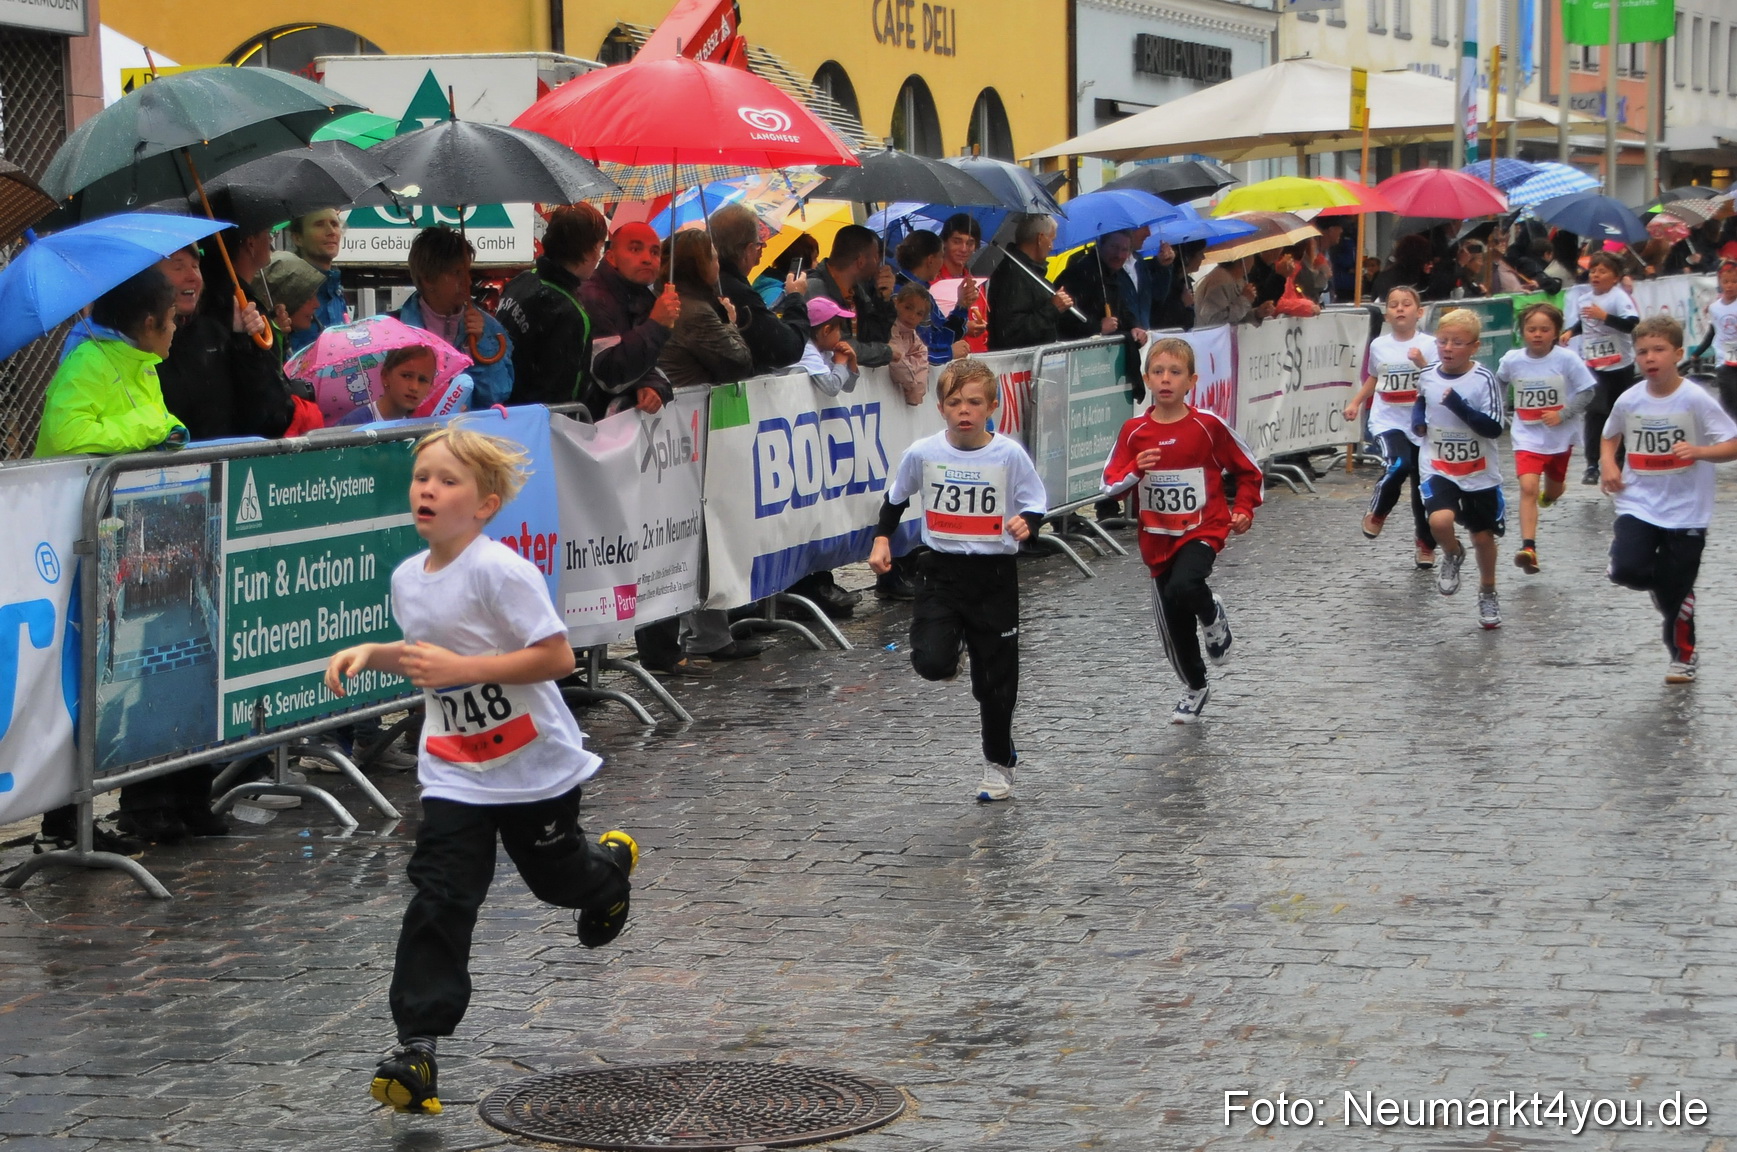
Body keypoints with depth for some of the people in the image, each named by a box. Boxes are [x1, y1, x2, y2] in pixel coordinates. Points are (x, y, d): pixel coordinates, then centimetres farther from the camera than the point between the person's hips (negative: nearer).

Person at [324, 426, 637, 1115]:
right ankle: (418, 1045, -10)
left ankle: (613, 863, 54)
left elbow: (556, 657, -25)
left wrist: (460, 667, -29)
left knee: (556, 877, 17)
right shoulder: (407, 577, 2)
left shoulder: (500, 571, -22)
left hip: (534, 765, -4)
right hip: (455, 771, 4)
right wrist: (373, 655, 1)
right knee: (438, 898, -8)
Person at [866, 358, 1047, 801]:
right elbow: (895, 498, 13)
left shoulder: (1009, 454, -9)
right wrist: (882, 540, 4)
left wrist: (1026, 522, -23)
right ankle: (955, 643, 20)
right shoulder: (922, 453, -4)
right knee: (931, 663, -18)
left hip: (995, 571, -1)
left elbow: (1035, 504, -2)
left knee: (997, 678, 7)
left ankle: (999, 762, 27)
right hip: (940, 570, 1)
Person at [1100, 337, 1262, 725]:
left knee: (1183, 589, -32)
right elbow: (1110, 485, -2)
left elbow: (1248, 470, 5)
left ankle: (1213, 615, 3)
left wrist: (1244, 509, -6)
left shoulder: (1208, 426, -8)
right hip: (1157, 538, 3)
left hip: (1202, 529, -3)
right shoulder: (1134, 432, -2)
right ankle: (1194, 688, 34)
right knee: (1173, 624, 10)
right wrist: (1136, 470, -20)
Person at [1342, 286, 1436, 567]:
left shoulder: (1429, 344, -5)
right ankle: (1376, 513, -1)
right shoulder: (1378, 345, 3)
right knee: (1398, 465, -28)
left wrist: (1422, 363, -25)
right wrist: (1355, 403, 13)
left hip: (1421, 425, 0)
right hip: (1387, 422, 0)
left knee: (1424, 487, 5)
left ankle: (1425, 544, 25)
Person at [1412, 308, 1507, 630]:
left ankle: (1488, 594, 37)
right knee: (1440, 520, -25)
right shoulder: (1427, 376, -3)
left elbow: (1494, 428, -21)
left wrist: (1458, 406, -30)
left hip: (1480, 473, -1)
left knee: (1483, 535, 11)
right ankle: (1453, 555, 10)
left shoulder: (1484, 380, -16)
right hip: (1438, 468, 1)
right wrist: (1418, 419, 1)